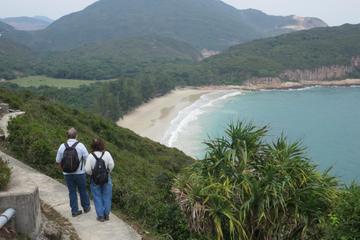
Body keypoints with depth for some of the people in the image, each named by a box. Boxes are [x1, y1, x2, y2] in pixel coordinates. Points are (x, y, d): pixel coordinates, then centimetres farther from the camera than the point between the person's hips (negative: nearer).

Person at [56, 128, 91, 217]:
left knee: (72, 192, 13)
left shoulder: (62, 146, -6)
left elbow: (58, 161, 2)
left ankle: (75, 211, 17)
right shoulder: (80, 146, -14)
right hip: (80, 173, -2)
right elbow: (87, 159, -9)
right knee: (83, 191, 16)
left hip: (67, 174, 2)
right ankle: (86, 207, 30)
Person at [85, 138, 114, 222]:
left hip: (95, 180, -1)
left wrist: (92, 174, 4)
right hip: (106, 179, 1)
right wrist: (108, 172, 6)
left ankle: (100, 216, 14)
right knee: (107, 197, 12)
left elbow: (87, 169, -15)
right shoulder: (107, 154, -10)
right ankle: (106, 215, 18)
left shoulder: (90, 156, -13)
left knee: (97, 198, 10)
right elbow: (111, 165, -11)